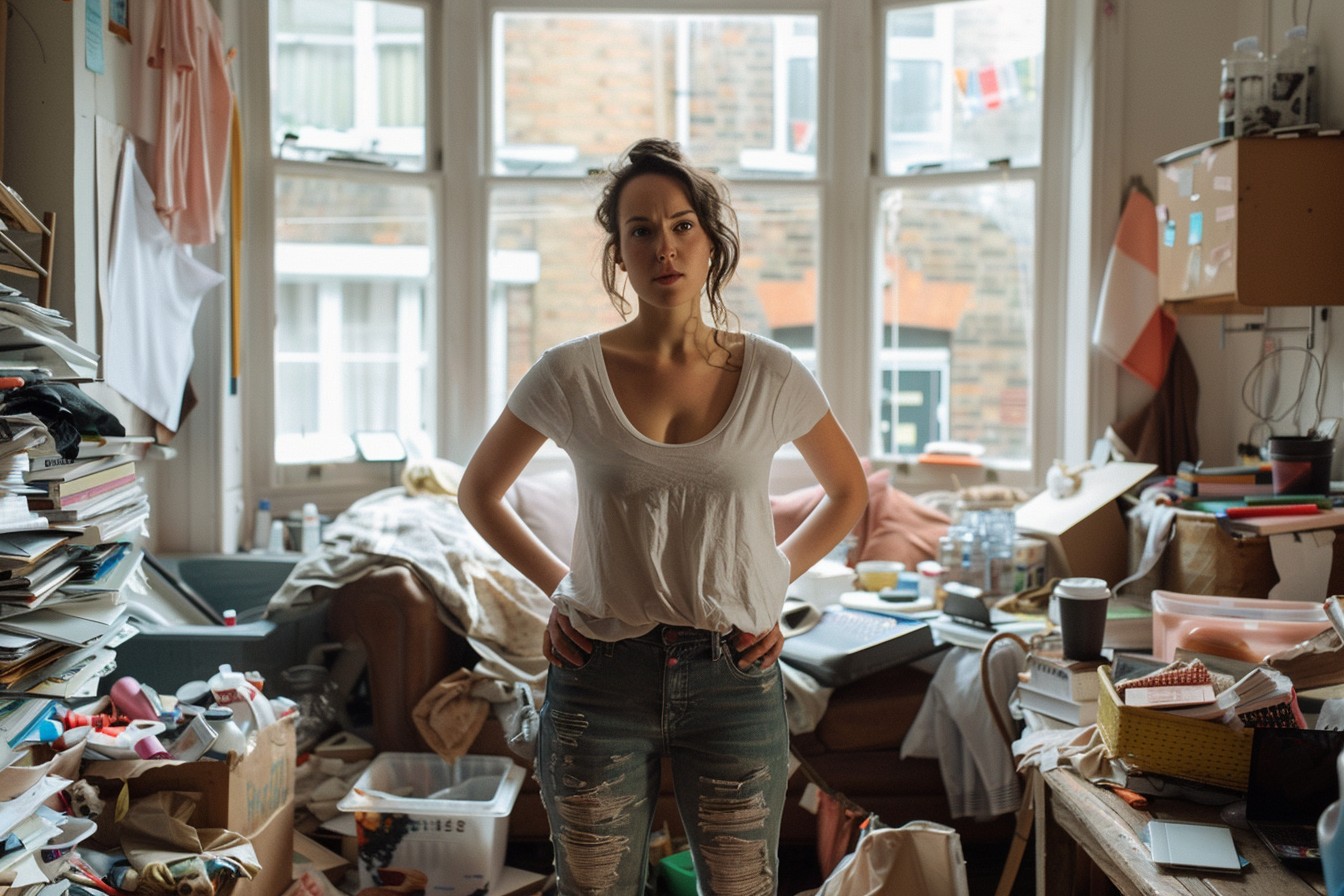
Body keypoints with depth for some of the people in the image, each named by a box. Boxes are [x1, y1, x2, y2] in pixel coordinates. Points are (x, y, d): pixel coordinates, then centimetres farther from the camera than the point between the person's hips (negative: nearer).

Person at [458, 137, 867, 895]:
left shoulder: (771, 375, -2)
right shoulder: (570, 375, -4)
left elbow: (850, 490, 15)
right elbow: (480, 492, 11)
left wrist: (780, 575, 5)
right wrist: (556, 585, 4)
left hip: (734, 677, 1)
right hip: (602, 675, 0)